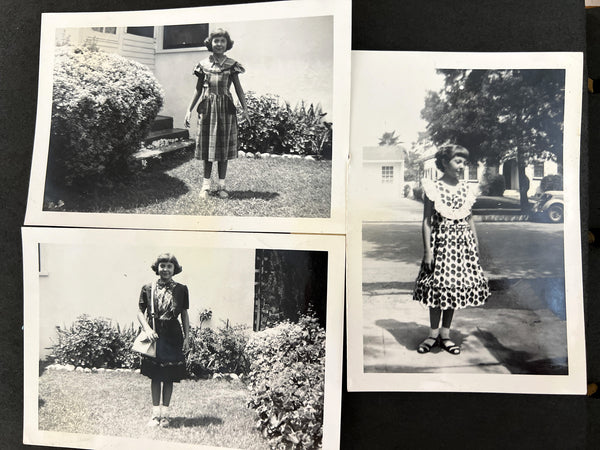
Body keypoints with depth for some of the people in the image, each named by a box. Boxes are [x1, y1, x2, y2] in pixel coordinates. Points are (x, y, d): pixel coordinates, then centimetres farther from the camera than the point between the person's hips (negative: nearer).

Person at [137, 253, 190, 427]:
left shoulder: (181, 290, 3)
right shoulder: (148, 289, 3)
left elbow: (185, 315, 7)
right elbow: (140, 312, 7)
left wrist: (187, 337, 4)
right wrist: (148, 329, -8)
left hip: (173, 337, 0)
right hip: (154, 336, 0)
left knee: (169, 377, 6)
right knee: (155, 376, 7)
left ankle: (165, 413, 19)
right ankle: (155, 413, 20)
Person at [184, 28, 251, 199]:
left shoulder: (231, 65, 3)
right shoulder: (203, 65, 6)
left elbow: (238, 88, 3)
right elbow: (198, 90, 11)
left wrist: (245, 108, -9)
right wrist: (189, 110, 7)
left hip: (226, 108, -1)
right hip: (207, 108, 1)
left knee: (224, 146, 3)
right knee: (207, 145, 4)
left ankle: (222, 185, 12)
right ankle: (206, 185, 11)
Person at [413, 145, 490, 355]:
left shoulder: (465, 187, 8)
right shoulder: (433, 188, -5)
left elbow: (470, 220, 14)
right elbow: (427, 221, -6)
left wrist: (476, 246, 11)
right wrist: (427, 250, -12)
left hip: (462, 243, 4)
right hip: (441, 241, -4)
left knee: (455, 287, 7)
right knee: (437, 286, 0)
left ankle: (445, 334, 20)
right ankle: (433, 333, 17)